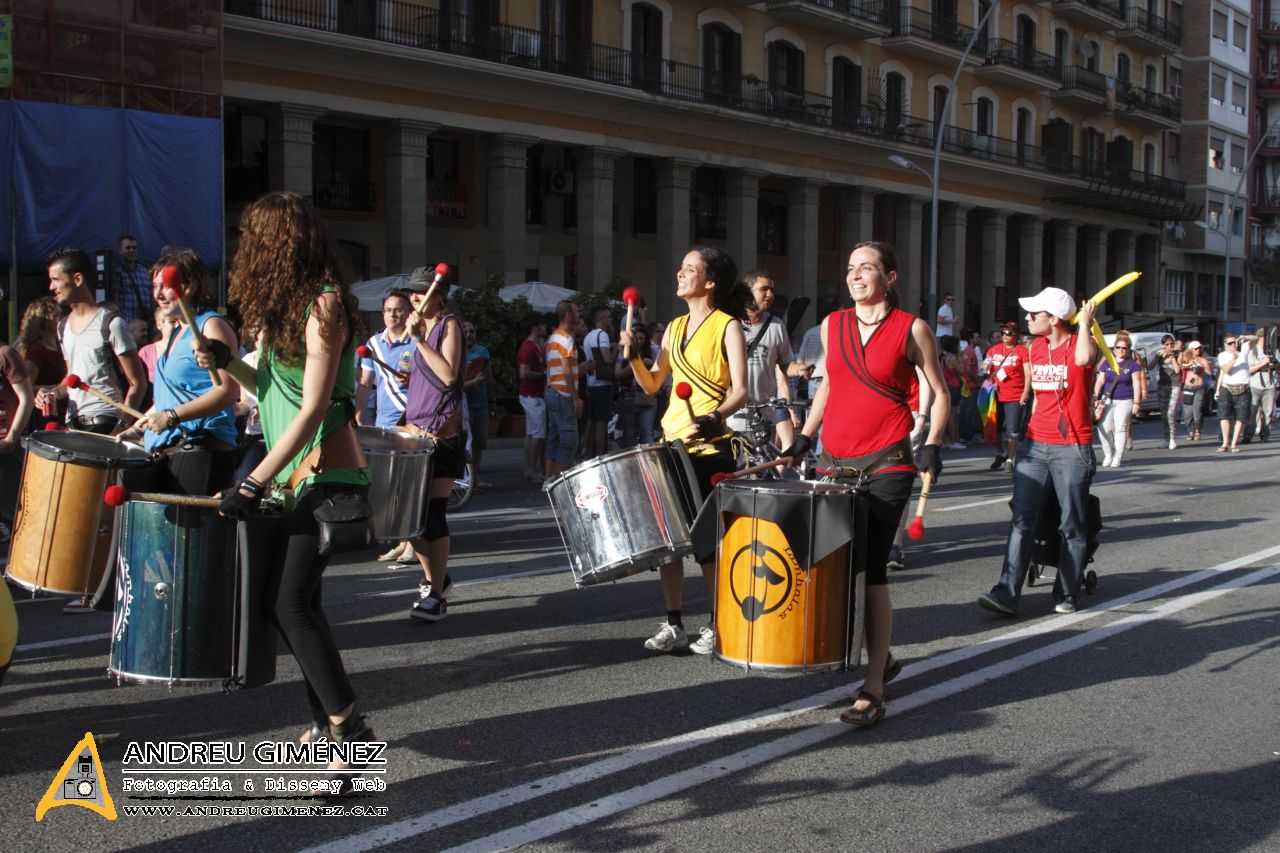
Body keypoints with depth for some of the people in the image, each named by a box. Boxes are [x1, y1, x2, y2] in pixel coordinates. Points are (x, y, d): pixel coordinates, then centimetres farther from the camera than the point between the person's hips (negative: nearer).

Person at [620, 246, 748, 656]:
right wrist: (633, 356, -1)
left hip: (710, 447, -6)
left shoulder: (728, 327, -4)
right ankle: (673, 624, 16)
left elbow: (740, 390, -12)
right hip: (671, 442, 7)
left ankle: (718, 626, 11)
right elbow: (652, 384, 17)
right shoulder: (675, 327, 16)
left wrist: (715, 418, -29)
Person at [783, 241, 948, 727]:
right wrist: (805, 436, 15)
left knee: (871, 570, -10)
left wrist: (932, 445, -12)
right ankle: (881, 658, 32)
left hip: (887, 463, -5)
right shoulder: (832, 325, 9)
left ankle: (872, 691, -3)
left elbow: (939, 393, 3)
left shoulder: (911, 329, -2)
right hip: (839, 461, 5)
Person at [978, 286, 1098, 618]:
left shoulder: (1080, 344, -7)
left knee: (1072, 526, 6)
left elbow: (1084, 359, -34)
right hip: (1034, 446, 5)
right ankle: (1007, 593, -8)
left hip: (1072, 450, -5)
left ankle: (1067, 594, 17)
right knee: (1021, 521, -4)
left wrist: (1084, 322, -19)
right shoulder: (1035, 348, 11)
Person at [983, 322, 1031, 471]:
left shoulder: (1022, 351, -6)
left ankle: (1009, 460, 4)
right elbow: (987, 368, 23)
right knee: (996, 428, 14)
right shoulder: (994, 350, 8)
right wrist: (988, 379, 5)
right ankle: (1000, 454, 33)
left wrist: (1026, 391, -17)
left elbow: (1028, 373, -9)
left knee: (1013, 430, -4)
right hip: (997, 396, 5)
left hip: (1016, 397, -5)